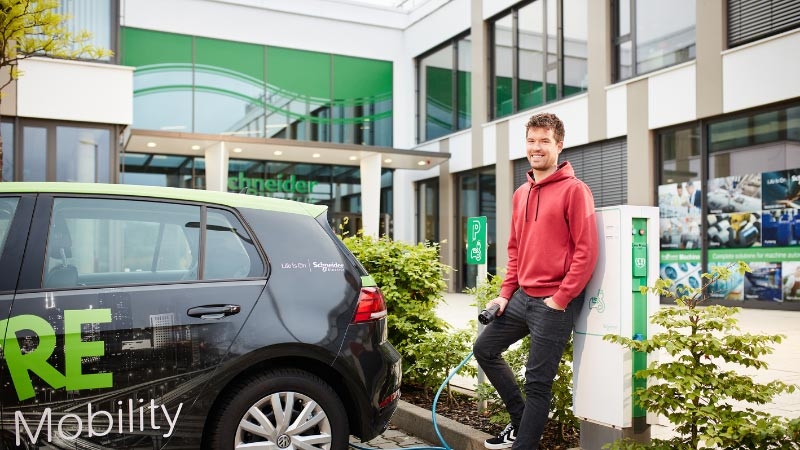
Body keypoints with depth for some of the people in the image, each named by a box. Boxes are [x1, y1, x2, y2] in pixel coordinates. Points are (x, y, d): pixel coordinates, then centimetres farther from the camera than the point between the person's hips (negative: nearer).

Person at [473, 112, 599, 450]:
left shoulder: (573, 190, -10)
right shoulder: (520, 194, 13)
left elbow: (586, 251, -15)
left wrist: (560, 299, -16)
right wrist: (506, 292, 9)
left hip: (554, 303, -8)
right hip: (522, 296, 8)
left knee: (537, 383, -1)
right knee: (484, 348, 15)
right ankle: (521, 420, 29)